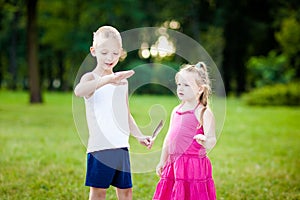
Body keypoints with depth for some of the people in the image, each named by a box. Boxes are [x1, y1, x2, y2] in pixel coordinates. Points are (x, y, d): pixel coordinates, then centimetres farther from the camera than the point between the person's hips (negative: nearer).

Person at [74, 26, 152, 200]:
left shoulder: (122, 81, 13)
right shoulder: (91, 78, -7)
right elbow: (78, 91, -33)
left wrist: (139, 135, 10)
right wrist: (107, 79, -44)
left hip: (121, 145, 6)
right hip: (100, 146, -6)